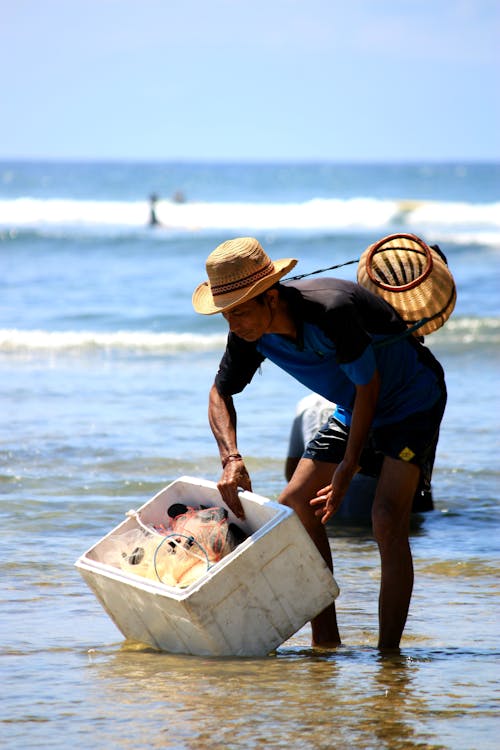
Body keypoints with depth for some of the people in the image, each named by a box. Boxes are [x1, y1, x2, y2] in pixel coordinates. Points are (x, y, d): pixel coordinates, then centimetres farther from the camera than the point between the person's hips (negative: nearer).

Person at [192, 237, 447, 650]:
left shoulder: (332, 310, -37)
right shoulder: (251, 334, -15)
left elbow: (368, 386, -25)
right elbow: (221, 394, 0)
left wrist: (346, 474, -20)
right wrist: (231, 458, -19)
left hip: (413, 399, -8)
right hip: (354, 408, 8)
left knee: (387, 520, -22)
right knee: (295, 506, 2)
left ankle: (388, 653, -18)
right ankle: (326, 643, 9)